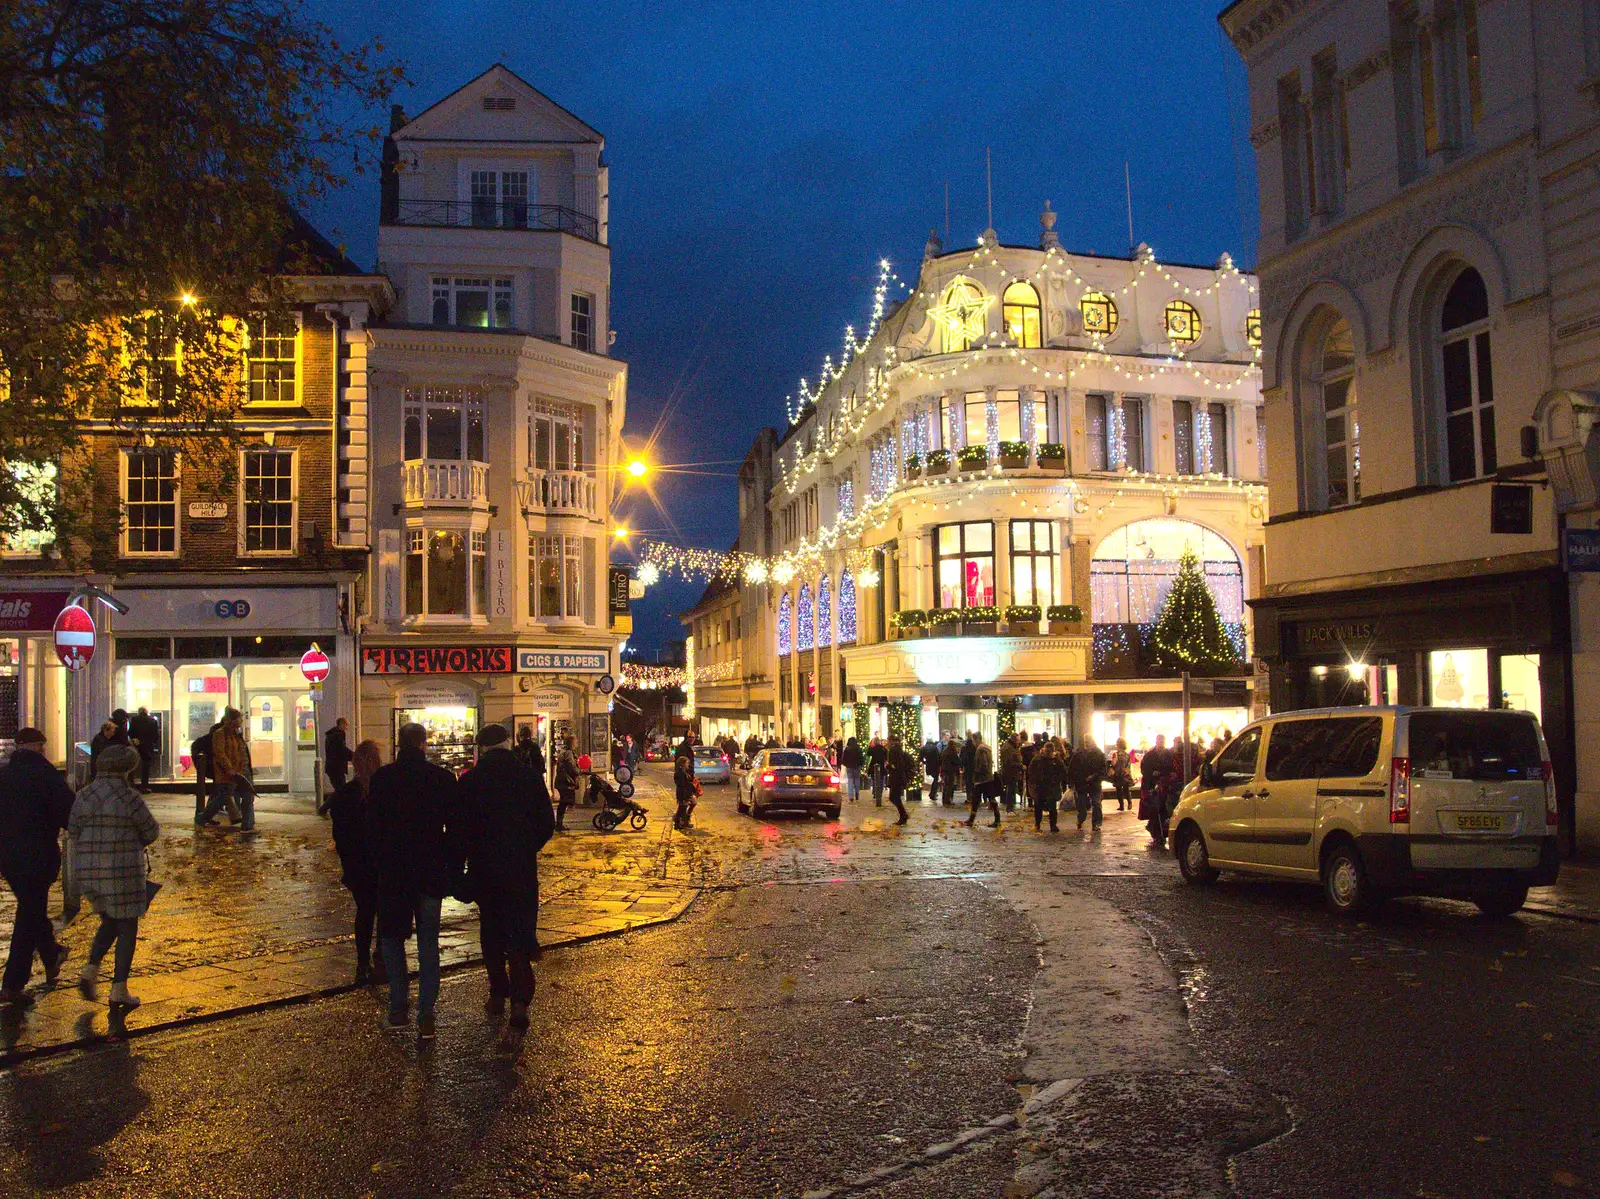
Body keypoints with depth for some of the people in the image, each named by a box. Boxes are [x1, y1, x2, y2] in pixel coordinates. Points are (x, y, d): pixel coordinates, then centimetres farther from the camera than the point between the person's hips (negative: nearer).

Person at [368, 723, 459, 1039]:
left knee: (392, 935, 15)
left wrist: (378, 861, 9)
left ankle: (399, 1009, 7)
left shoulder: (382, 777, -5)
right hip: (432, 870, 1)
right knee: (428, 942, 8)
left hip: (393, 870, -1)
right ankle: (426, 1016, 2)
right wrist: (454, 868, 4)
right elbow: (454, 827, -2)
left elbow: (373, 826, -1)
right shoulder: (443, 778, -4)